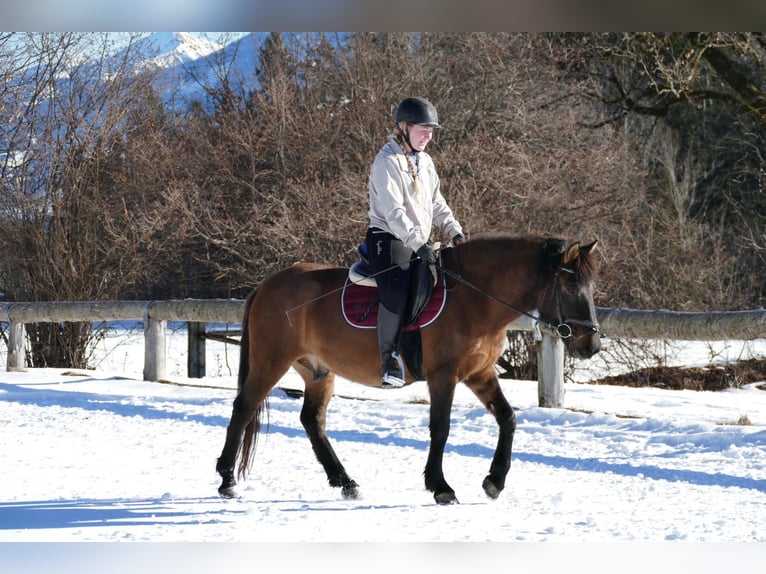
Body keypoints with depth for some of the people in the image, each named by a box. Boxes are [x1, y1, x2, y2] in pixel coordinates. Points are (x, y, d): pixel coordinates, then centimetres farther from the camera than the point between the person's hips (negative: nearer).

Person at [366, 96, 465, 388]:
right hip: (388, 240, -9)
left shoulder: (425, 162, 16)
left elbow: (437, 205, 20)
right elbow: (393, 211, -22)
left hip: (417, 244, 9)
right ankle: (391, 363, -25)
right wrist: (417, 243, -30)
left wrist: (454, 232, 4)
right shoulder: (387, 162, -12)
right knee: (396, 292, -27)